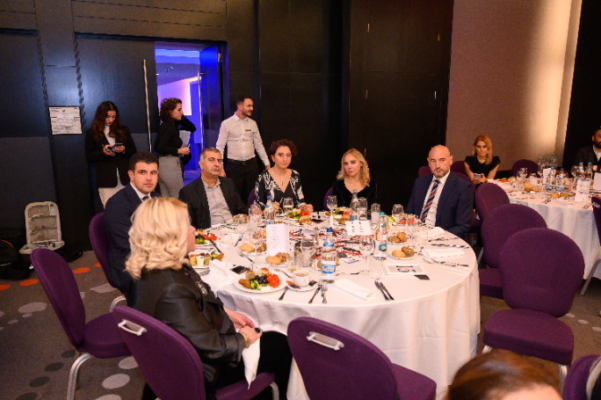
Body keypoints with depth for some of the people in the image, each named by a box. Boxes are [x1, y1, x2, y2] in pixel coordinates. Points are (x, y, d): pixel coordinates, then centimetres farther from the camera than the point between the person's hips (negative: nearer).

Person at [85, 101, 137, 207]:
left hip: (125, 178, 2)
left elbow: (133, 151, 13)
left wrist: (124, 150, -8)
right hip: (106, 180, -2)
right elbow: (89, 157, 4)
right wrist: (103, 152, -13)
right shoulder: (92, 133, 9)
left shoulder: (123, 130, 15)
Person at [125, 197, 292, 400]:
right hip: (202, 371, -8)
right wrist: (244, 338, -10)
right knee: (281, 346, 6)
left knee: (276, 339, 18)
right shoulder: (172, 289, -37)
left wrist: (227, 313, 5)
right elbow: (212, 348, -28)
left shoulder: (150, 270, -7)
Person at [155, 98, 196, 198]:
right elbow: (160, 148, -20)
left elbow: (192, 128, 18)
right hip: (170, 165, -10)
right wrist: (179, 151, -17)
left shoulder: (172, 125, 13)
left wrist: (182, 117, 8)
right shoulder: (168, 127, -13)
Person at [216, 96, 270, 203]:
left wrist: (267, 163, 10)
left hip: (251, 165, 3)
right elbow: (220, 147, -3)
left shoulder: (252, 124, 8)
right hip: (234, 165, -3)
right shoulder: (227, 124, -3)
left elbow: (259, 145, 14)